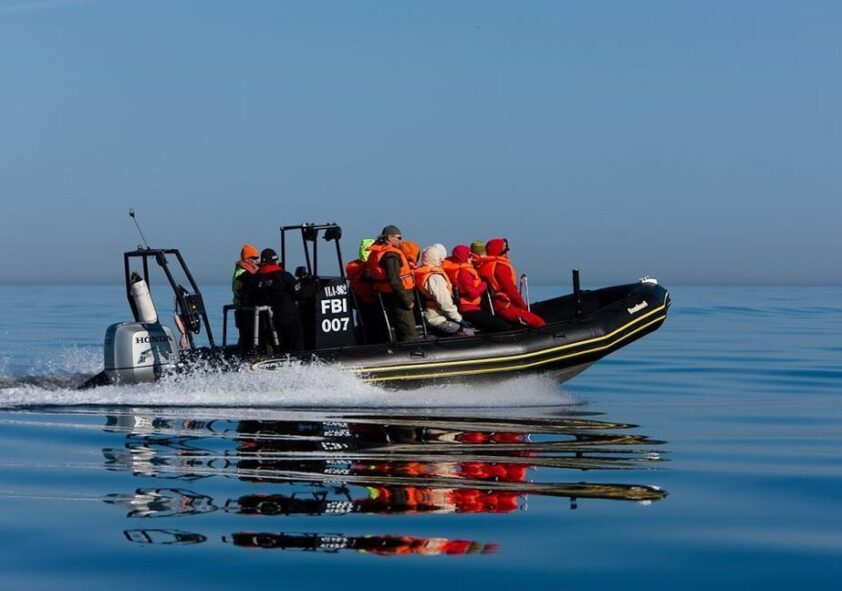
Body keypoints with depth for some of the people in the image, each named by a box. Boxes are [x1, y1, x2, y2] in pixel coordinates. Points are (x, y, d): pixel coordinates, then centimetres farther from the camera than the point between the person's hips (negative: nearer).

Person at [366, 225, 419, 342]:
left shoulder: (377, 253, 13)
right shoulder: (391, 255, -17)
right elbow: (394, 281, -24)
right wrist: (407, 301, -18)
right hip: (397, 298, -10)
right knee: (410, 334, -10)